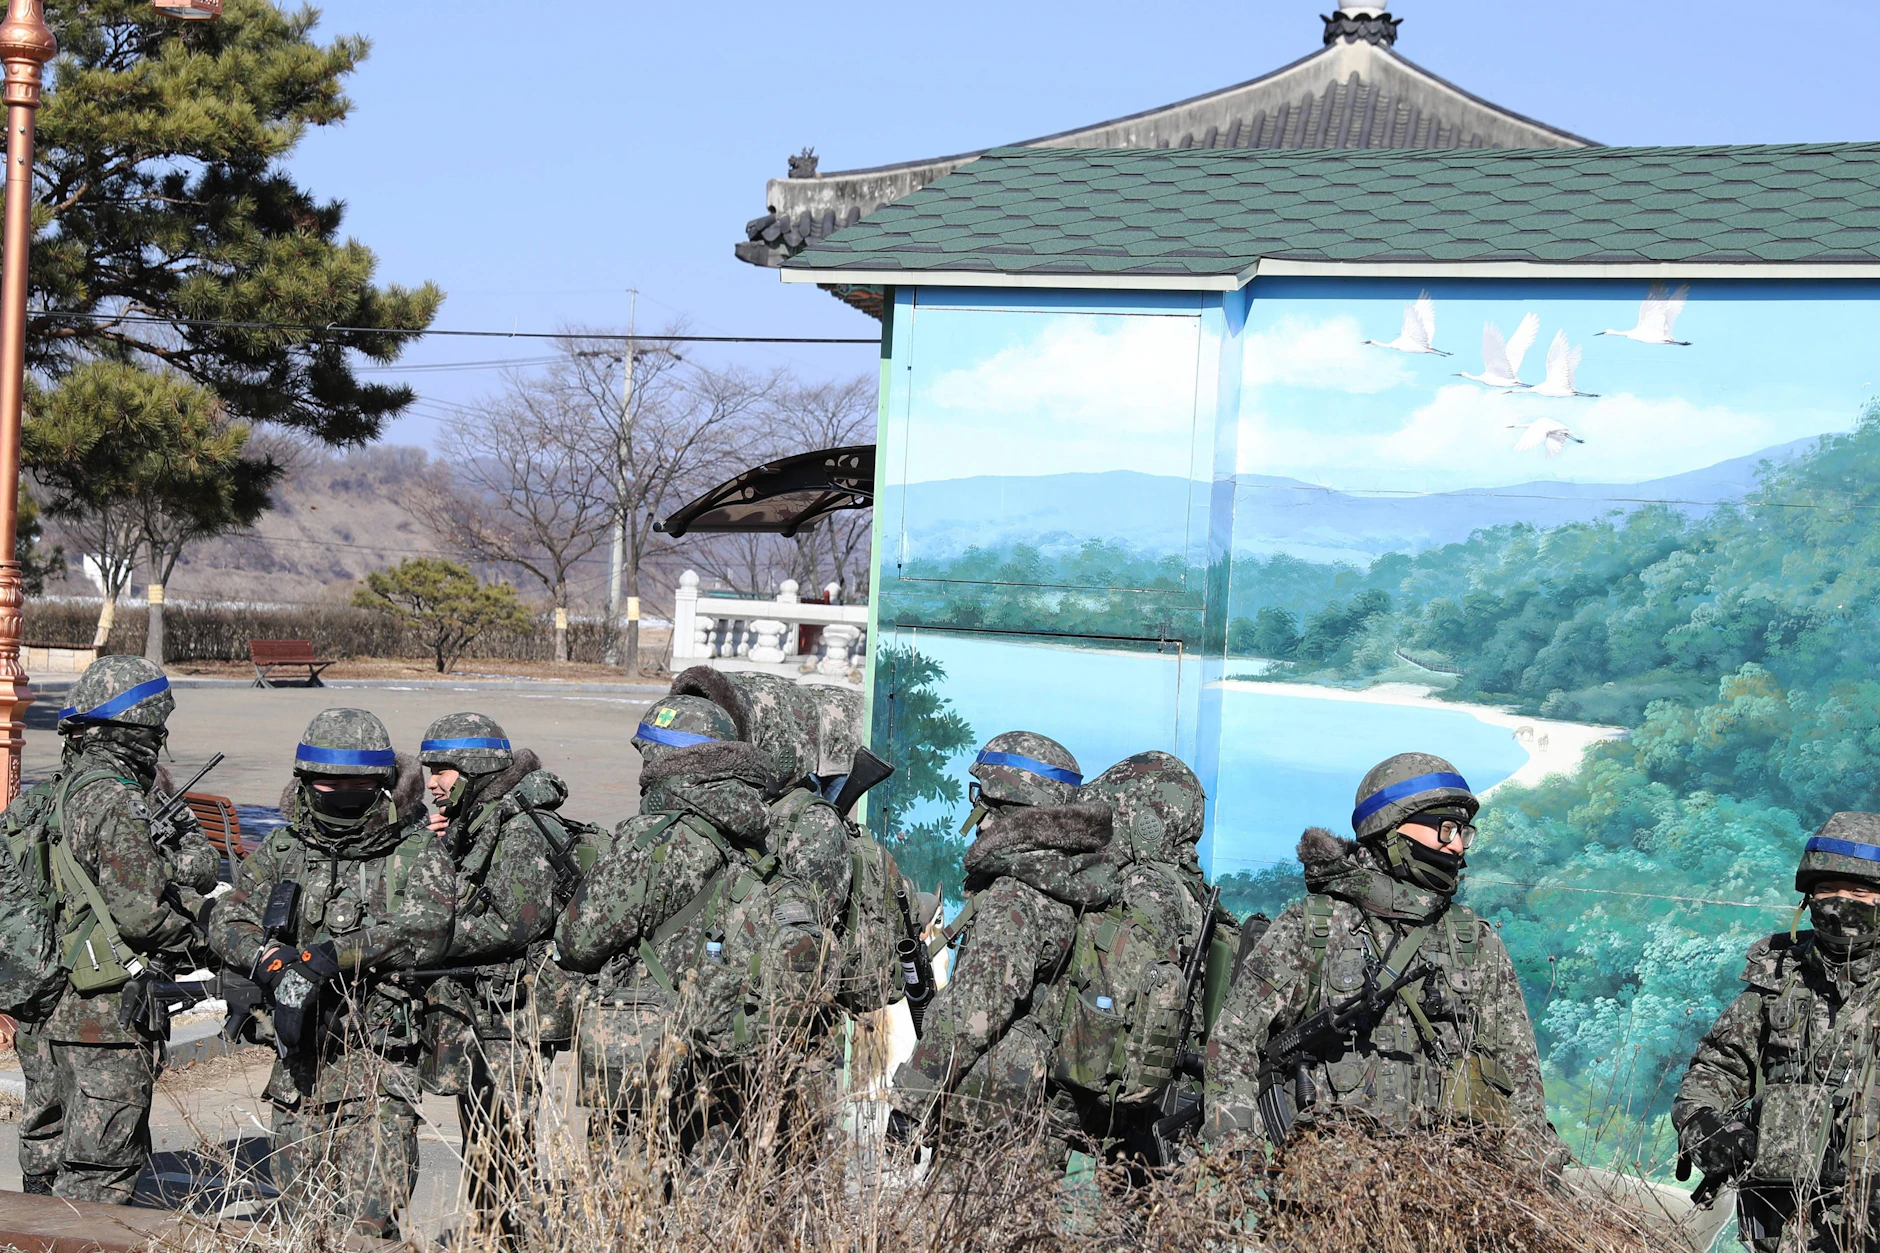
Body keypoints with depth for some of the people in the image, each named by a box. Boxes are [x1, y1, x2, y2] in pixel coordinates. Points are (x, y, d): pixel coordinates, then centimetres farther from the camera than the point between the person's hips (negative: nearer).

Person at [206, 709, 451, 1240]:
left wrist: (331, 954, -26)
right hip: (298, 1065, 5)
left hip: (380, 1071, -4)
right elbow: (227, 922, 6)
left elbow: (424, 931, -18)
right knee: (303, 1224, 11)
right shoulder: (283, 850, 12)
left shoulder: (417, 851, -2)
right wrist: (274, 961, -15)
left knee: (367, 1227, -12)